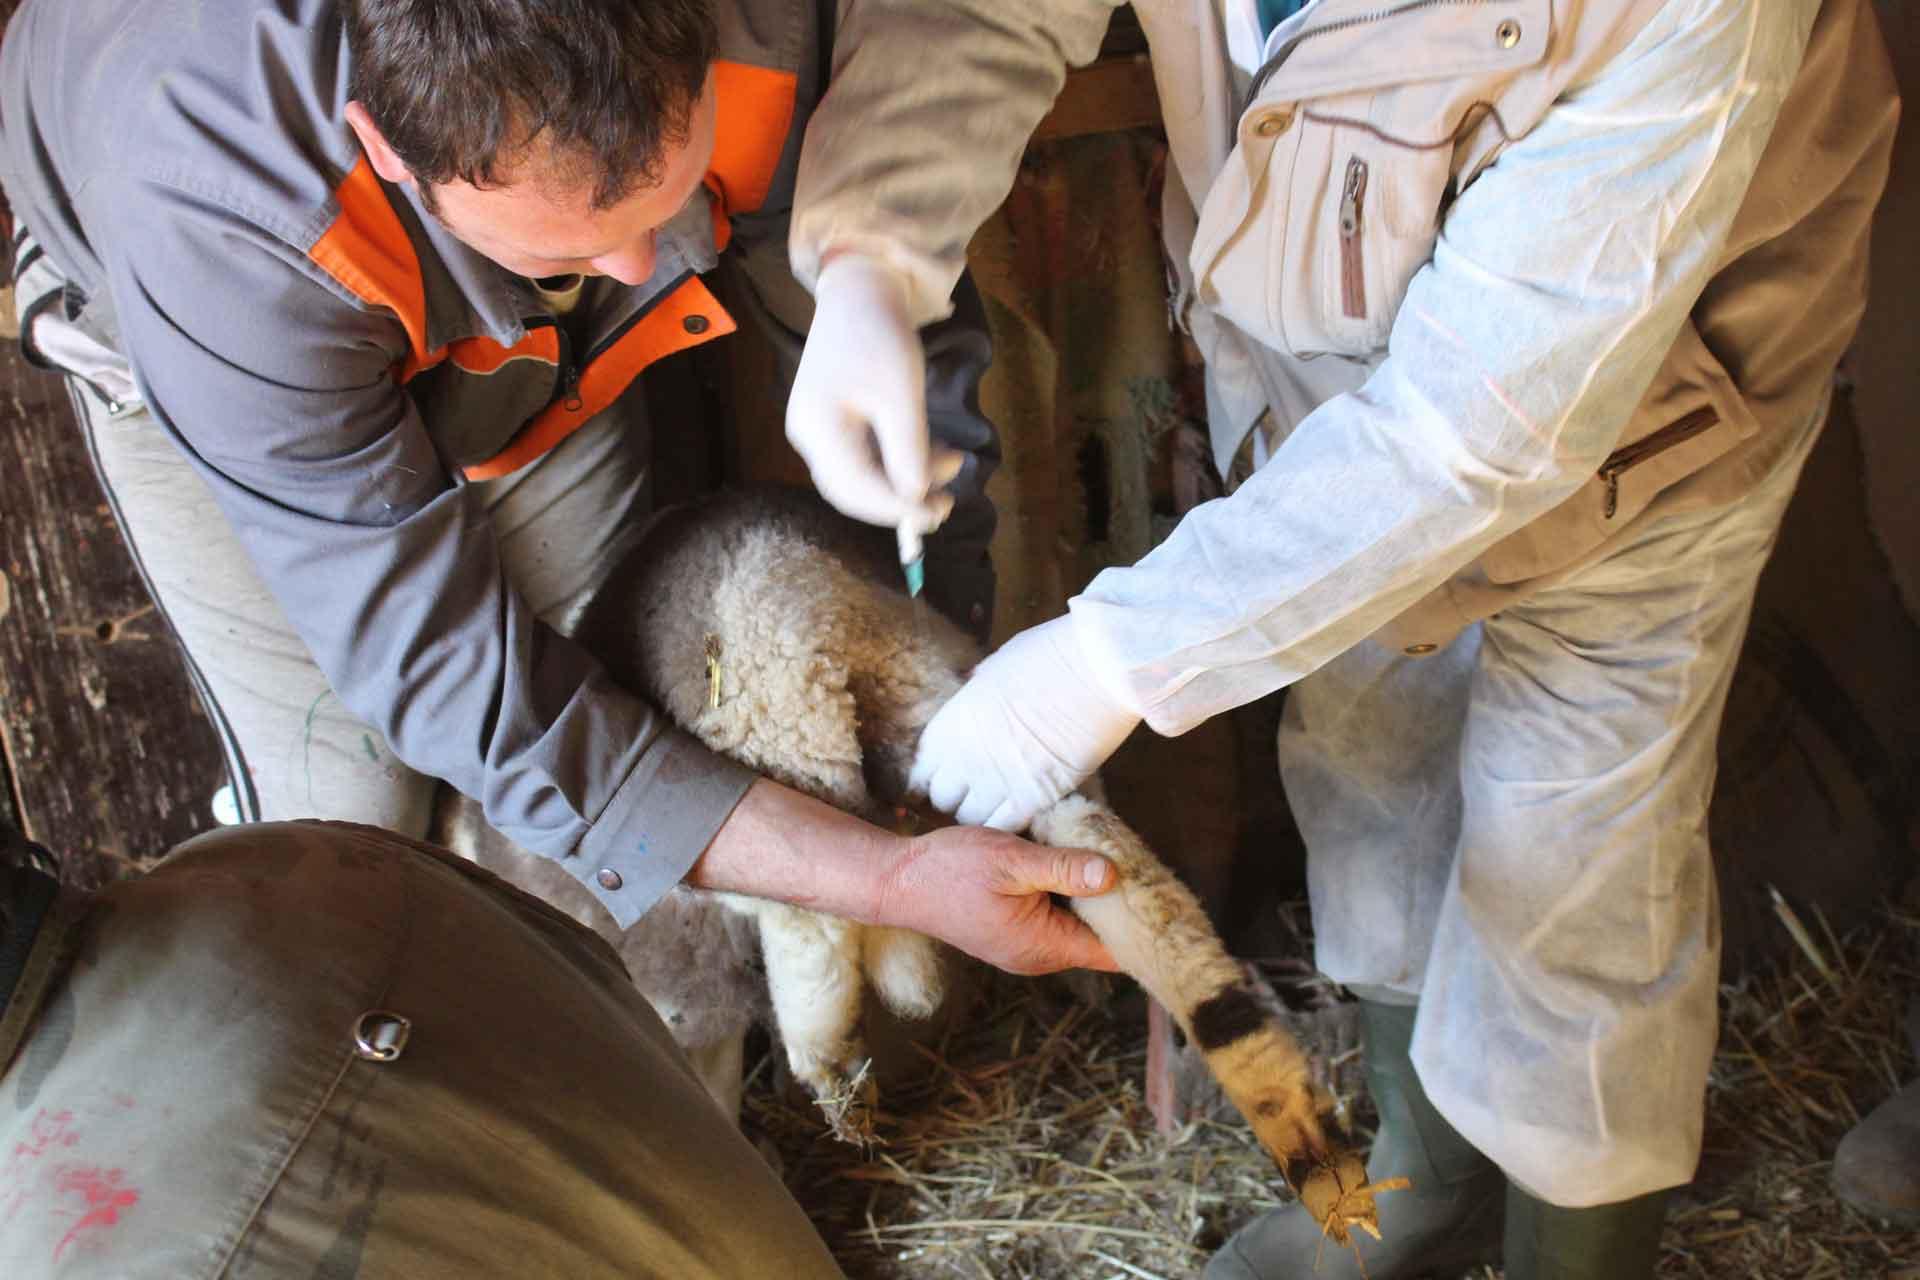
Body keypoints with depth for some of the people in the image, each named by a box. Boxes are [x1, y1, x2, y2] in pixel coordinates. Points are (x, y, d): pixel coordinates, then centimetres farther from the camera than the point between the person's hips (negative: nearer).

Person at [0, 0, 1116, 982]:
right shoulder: (217, 228, -46)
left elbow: (917, 354, -18)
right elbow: (442, 671, -40)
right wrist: (892, 885, -43)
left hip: (532, 341, 3)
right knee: (347, 808, -10)